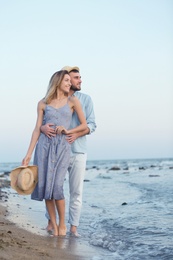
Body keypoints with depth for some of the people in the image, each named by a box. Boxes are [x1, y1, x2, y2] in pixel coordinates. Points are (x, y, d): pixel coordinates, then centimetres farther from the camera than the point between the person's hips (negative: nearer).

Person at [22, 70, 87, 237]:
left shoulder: (73, 101, 7)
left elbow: (84, 125, 9)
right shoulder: (43, 104, 8)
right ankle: (54, 226, 9)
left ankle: (62, 224, 7)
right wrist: (28, 154, 0)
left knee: (56, 186, -12)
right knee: (45, 186, -3)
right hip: (44, 145, 2)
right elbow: (37, 130, 5)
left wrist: (68, 131, -7)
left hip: (62, 147, -1)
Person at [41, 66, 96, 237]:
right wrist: (43, 128, -25)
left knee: (76, 191, 0)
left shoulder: (85, 99, 5)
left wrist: (77, 134, -20)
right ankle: (51, 221, 21)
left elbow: (91, 124, -2)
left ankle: (73, 226, 6)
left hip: (78, 152, 0)